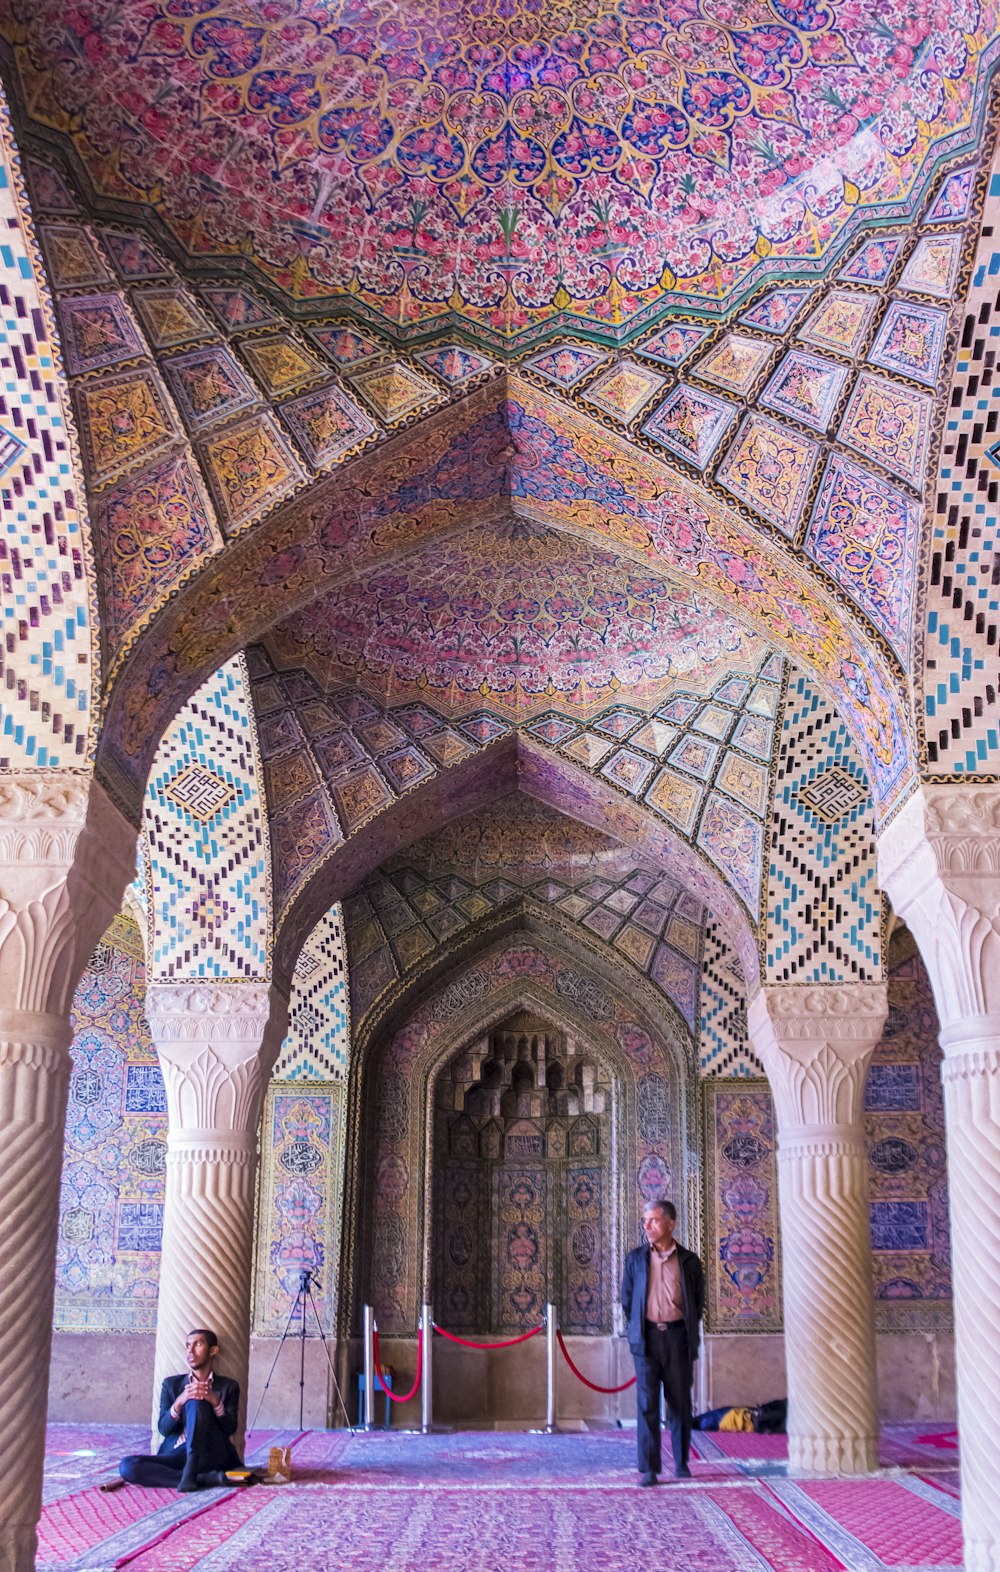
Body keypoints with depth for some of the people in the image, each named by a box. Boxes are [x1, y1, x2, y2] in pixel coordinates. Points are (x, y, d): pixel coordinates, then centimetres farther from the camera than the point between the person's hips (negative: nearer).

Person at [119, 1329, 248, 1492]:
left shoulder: (228, 1386, 13)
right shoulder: (171, 1384, 16)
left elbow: (230, 1428, 1)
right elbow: (164, 1429, 5)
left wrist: (215, 1401, -16)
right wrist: (179, 1402, -14)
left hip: (212, 1457, -3)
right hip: (177, 1456, 3)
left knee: (195, 1401, -24)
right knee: (127, 1466, -25)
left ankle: (190, 1473, -34)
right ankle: (206, 1478, -28)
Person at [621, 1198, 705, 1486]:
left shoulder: (689, 1261, 3)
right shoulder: (635, 1258, 5)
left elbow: (699, 1301, 11)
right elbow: (626, 1298, 12)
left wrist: (690, 1334, 7)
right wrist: (636, 1329, 8)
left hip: (678, 1336, 0)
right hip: (646, 1338, 0)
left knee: (680, 1403, 8)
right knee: (647, 1404, -4)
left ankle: (681, 1462, 24)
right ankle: (649, 1469, 0)